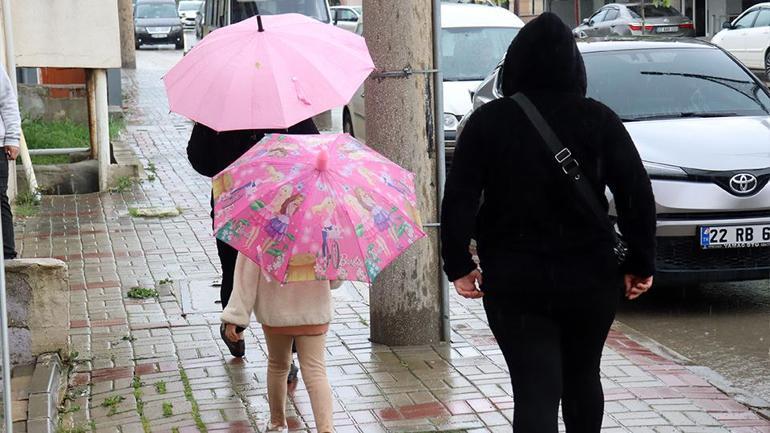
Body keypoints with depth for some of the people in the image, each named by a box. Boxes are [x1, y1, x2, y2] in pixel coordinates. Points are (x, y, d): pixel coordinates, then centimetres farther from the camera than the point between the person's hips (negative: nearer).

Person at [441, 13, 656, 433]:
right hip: (590, 276, 2)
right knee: (582, 378, 21)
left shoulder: (487, 121, -3)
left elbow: (459, 199, -7)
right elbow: (637, 193, -5)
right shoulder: (598, 119, -2)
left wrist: (458, 265, -1)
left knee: (535, 390, -2)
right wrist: (641, 262, 2)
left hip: (513, 279, -1)